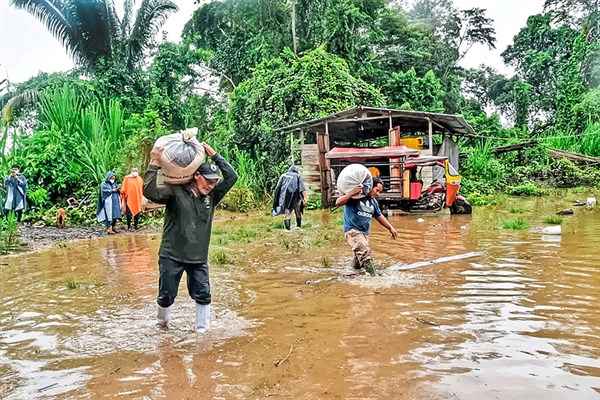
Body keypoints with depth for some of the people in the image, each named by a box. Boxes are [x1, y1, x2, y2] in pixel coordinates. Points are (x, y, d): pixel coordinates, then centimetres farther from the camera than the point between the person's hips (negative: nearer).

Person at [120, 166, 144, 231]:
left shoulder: (140, 179, 11)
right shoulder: (127, 178, -1)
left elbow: (142, 189, 15)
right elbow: (123, 189, -1)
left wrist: (142, 198, 13)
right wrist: (125, 196, -9)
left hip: (138, 199, 4)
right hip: (129, 199, -4)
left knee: (137, 213, 8)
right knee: (129, 214, -3)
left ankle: (135, 226, 19)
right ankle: (129, 226, 7)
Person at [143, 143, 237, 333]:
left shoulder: (212, 196, 3)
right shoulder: (175, 192, -10)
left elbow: (231, 176, -1)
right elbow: (150, 192, -24)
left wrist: (215, 156, -4)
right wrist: (154, 164, -25)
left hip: (199, 258, 3)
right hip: (172, 256, -3)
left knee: (203, 295, 2)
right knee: (167, 295, 9)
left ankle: (202, 330, 19)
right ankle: (162, 321, 40)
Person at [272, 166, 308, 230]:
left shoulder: (283, 176, 17)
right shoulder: (298, 176, 14)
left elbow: (278, 187, 8)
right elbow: (302, 189, -1)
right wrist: (305, 197, -9)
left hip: (285, 197, 0)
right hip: (295, 197, 0)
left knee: (287, 213, -1)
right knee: (298, 213, 16)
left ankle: (287, 229, -10)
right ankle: (299, 227, 23)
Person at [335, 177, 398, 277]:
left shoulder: (374, 202, 12)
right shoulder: (355, 197, -12)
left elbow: (379, 216, 25)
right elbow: (338, 202, -22)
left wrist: (391, 228, 24)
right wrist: (352, 193, -33)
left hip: (365, 233, 8)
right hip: (352, 230, -8)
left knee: (360, 258, 12)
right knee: (365, 253, -24)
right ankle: (374, 274, -26)